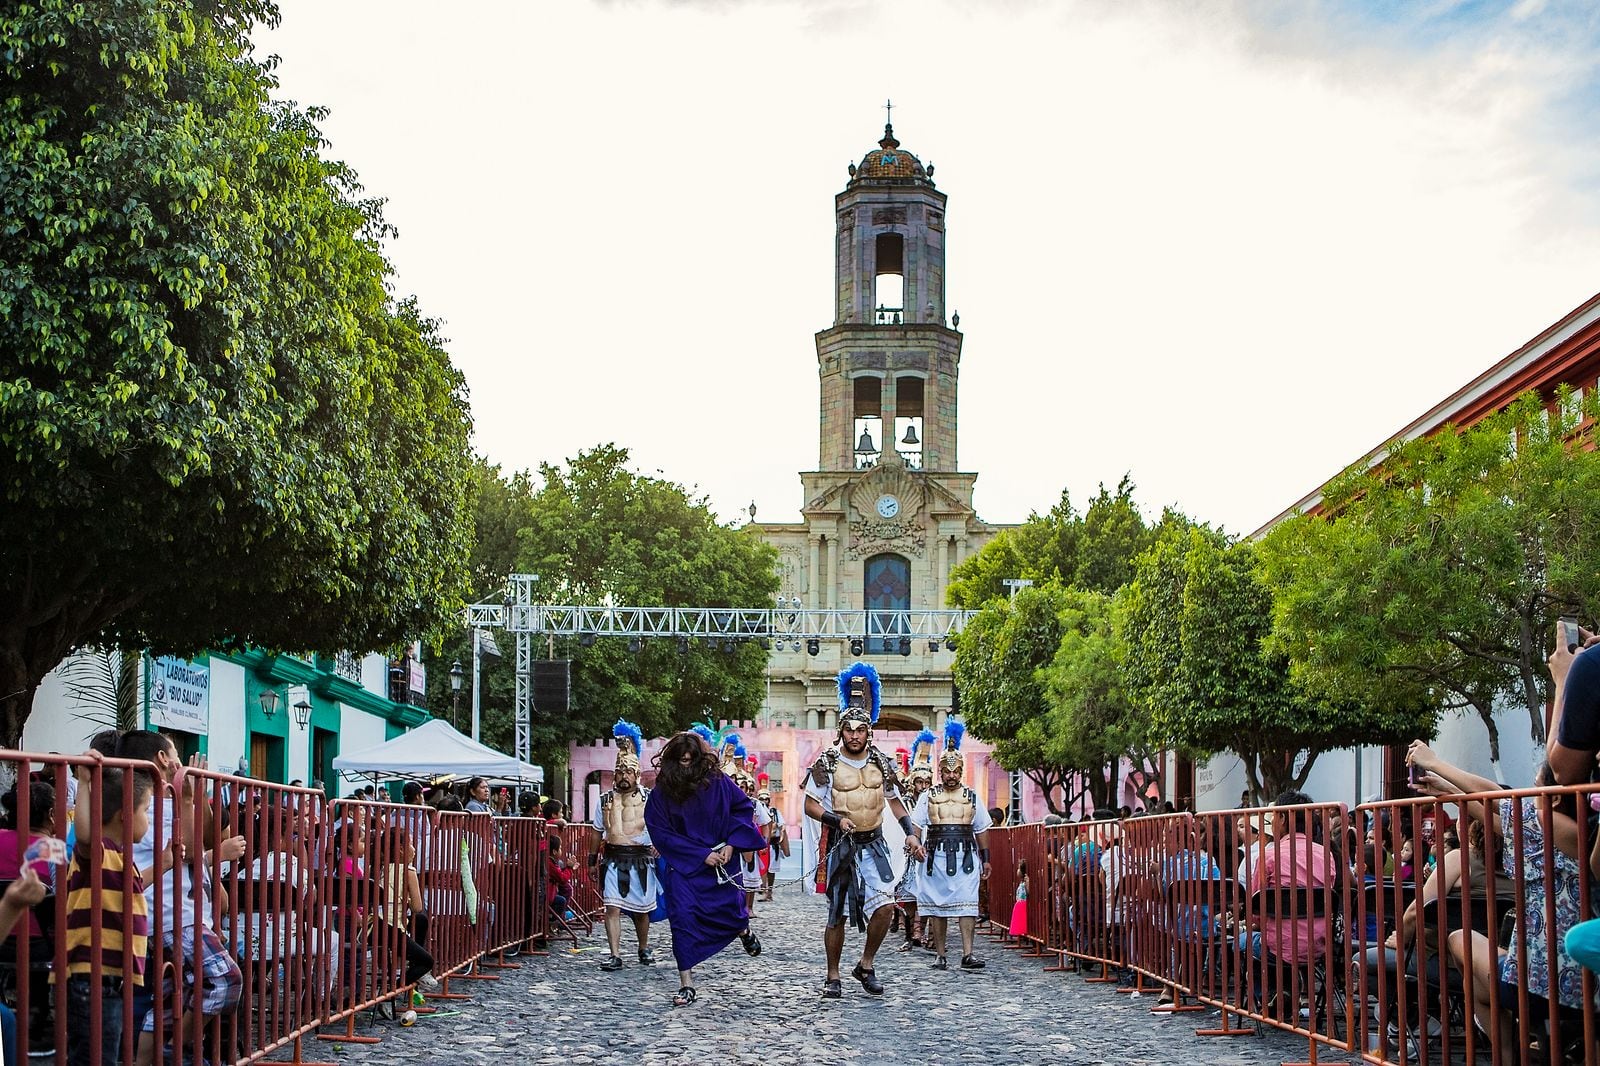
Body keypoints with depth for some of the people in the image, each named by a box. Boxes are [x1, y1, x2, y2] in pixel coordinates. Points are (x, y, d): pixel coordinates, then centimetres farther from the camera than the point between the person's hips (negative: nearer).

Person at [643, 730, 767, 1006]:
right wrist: (701, 854, -12)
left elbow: (745, 807, 2)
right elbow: (661, 834, -8)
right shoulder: (661, 793, -8)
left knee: (732, 914, 4)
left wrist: (732, 843, -8)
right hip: (683, 865, 0)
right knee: (682, 917, -12)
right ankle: (686, 985, -5)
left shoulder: (717, 782, -7)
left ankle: (744, 931, 45)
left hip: (720, 862, 1)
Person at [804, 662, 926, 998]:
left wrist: (911, 833, 5)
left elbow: (895, 801, 15)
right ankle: (833, 977, 17)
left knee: (884, 906, -13)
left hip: (874, 846, 2)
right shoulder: (827, 764, -6)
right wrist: (836, 819, -18)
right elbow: (810, 805, -2)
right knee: (838, 916, 3)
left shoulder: (881, 764, 4)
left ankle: (866, 966, 7)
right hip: (841, 846, -2)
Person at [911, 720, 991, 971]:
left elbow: (982, 830, 15)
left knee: (967, 903, -11)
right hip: (937, 857, 0)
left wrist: (986, 859, 12)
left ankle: (968, 954, -14)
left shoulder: (971, 797, 12)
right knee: (937, 906, 3)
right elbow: (915, 826, 3)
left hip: (966, 857, 0)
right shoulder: (928, 797, 9)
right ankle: (940, 955, 10)